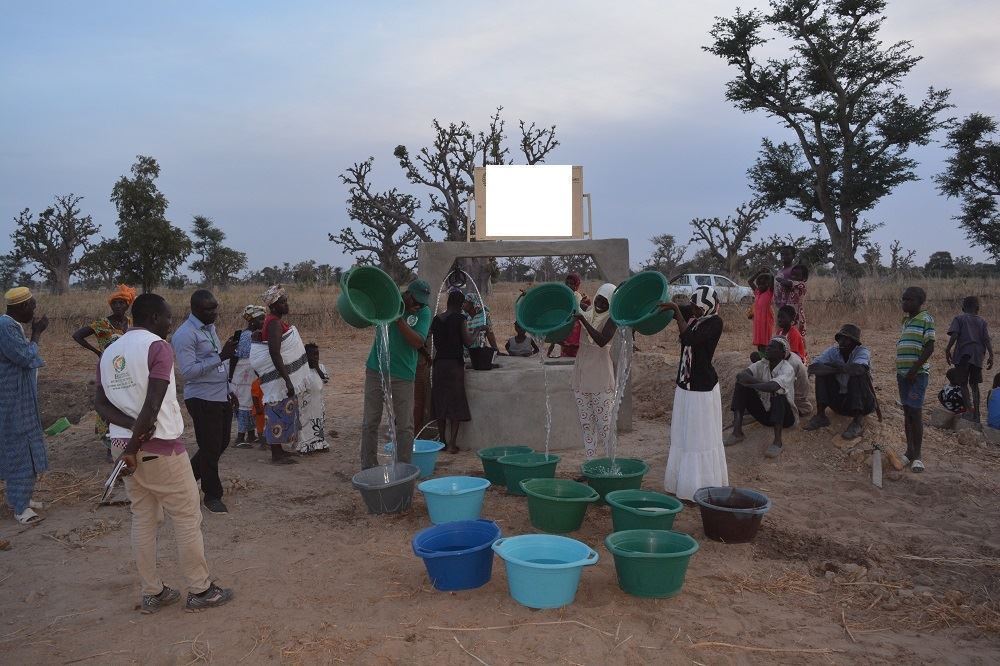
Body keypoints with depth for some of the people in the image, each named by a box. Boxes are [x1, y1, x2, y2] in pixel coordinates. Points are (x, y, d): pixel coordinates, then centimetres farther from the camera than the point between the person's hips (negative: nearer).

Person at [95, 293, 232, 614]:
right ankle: (200, 590, 13)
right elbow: (153, 404, -20)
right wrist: (133, 449, -13)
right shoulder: (158, 347, -13)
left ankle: (152, 593, 21)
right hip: (161, 447, -7)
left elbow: (100, 403, 3)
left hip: (127, 446, 8)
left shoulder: (109, 352, 10)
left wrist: (132, 428, -12)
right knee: (187, 518, 4)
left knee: (144, 520, 14)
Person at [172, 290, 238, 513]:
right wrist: (220, 357, -27)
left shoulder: (210, 327, 11)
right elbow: (188, 371, -23)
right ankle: (212, 495, 18)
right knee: (210, 448, 2)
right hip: (203, 399, -8)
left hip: (222, 396, 8)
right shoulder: (185, 334, -16)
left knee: (221, 444, 17)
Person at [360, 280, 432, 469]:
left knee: (405, 426, 3)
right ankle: (368, 467, 18)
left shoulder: (423, 312, -4)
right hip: (375, 370, 2)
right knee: (370, 422, 7)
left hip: (403, 375, -1)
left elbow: (418, 342, -17)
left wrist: (399, 318, -24)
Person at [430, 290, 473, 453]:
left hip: (439, 363, 5)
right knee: (456, 403, 1)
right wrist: (470, 333, 9)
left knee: (440, 403, 11)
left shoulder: (436, 319, 7)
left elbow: (435, 342, 12)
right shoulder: (460, 319, -8)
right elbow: (467, 342, -10)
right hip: (455, 364, -5)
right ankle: (452, 443, -3)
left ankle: (443, 441, 16)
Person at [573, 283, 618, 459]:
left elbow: (602, 341, -24)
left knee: (604, 421, -4)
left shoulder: (611, 319, -7)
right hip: (581, 374, 6)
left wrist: (583, 320, -26)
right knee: (586, 421, 10)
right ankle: (590, 462, 19)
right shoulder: (587, 314, 9)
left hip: (601, 377, -6)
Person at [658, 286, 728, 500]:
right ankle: (682, 483, 28)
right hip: (684, 386, 8)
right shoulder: (690, 314, 5)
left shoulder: (715, 322, -15)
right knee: (681, 436, 15)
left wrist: (676, 310, -29)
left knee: (701, 439, 1)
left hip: (703, 388, -7)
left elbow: (690, 338, -31)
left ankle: (702, 490, 12)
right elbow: (660, 305, 8)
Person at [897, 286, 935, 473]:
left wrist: (915, 369, -18)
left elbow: (929, 347, -13)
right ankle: (909, 452, 17)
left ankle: (917, 455, 0)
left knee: (915, 411, -8)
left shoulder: (925, 319, -7)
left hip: (918, 372, -8)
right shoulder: (906, 321, 16)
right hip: (903, 372, 8)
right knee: (907, 411, 10)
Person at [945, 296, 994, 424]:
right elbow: (987, 339, 2)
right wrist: (991, 356, 1)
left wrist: (948, 350, -9)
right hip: (977, 356, 3)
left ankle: (969, 409, -16)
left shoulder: (959, 319, 4)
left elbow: (954, 335, -11)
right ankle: (976, 414, 11)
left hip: (963, 354, -3)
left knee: (963, 383, 2)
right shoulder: (982, 322, 12)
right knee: (974, 384, 12)